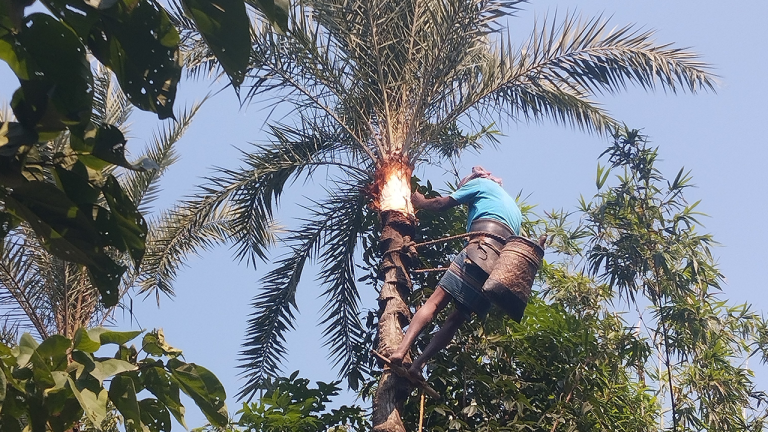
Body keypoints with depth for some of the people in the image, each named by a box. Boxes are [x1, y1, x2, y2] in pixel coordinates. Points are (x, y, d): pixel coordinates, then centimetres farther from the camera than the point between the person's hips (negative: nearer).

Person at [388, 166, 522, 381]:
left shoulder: (480, 182, 19)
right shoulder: (513, 206, 39)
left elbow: (441, 204, 20)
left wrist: (420, 202, 39)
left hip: (482, 249, -6)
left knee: (436, 301, -12)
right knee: (458, 317, 6)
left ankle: (401, 350, -29)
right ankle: (417, 365, -3)